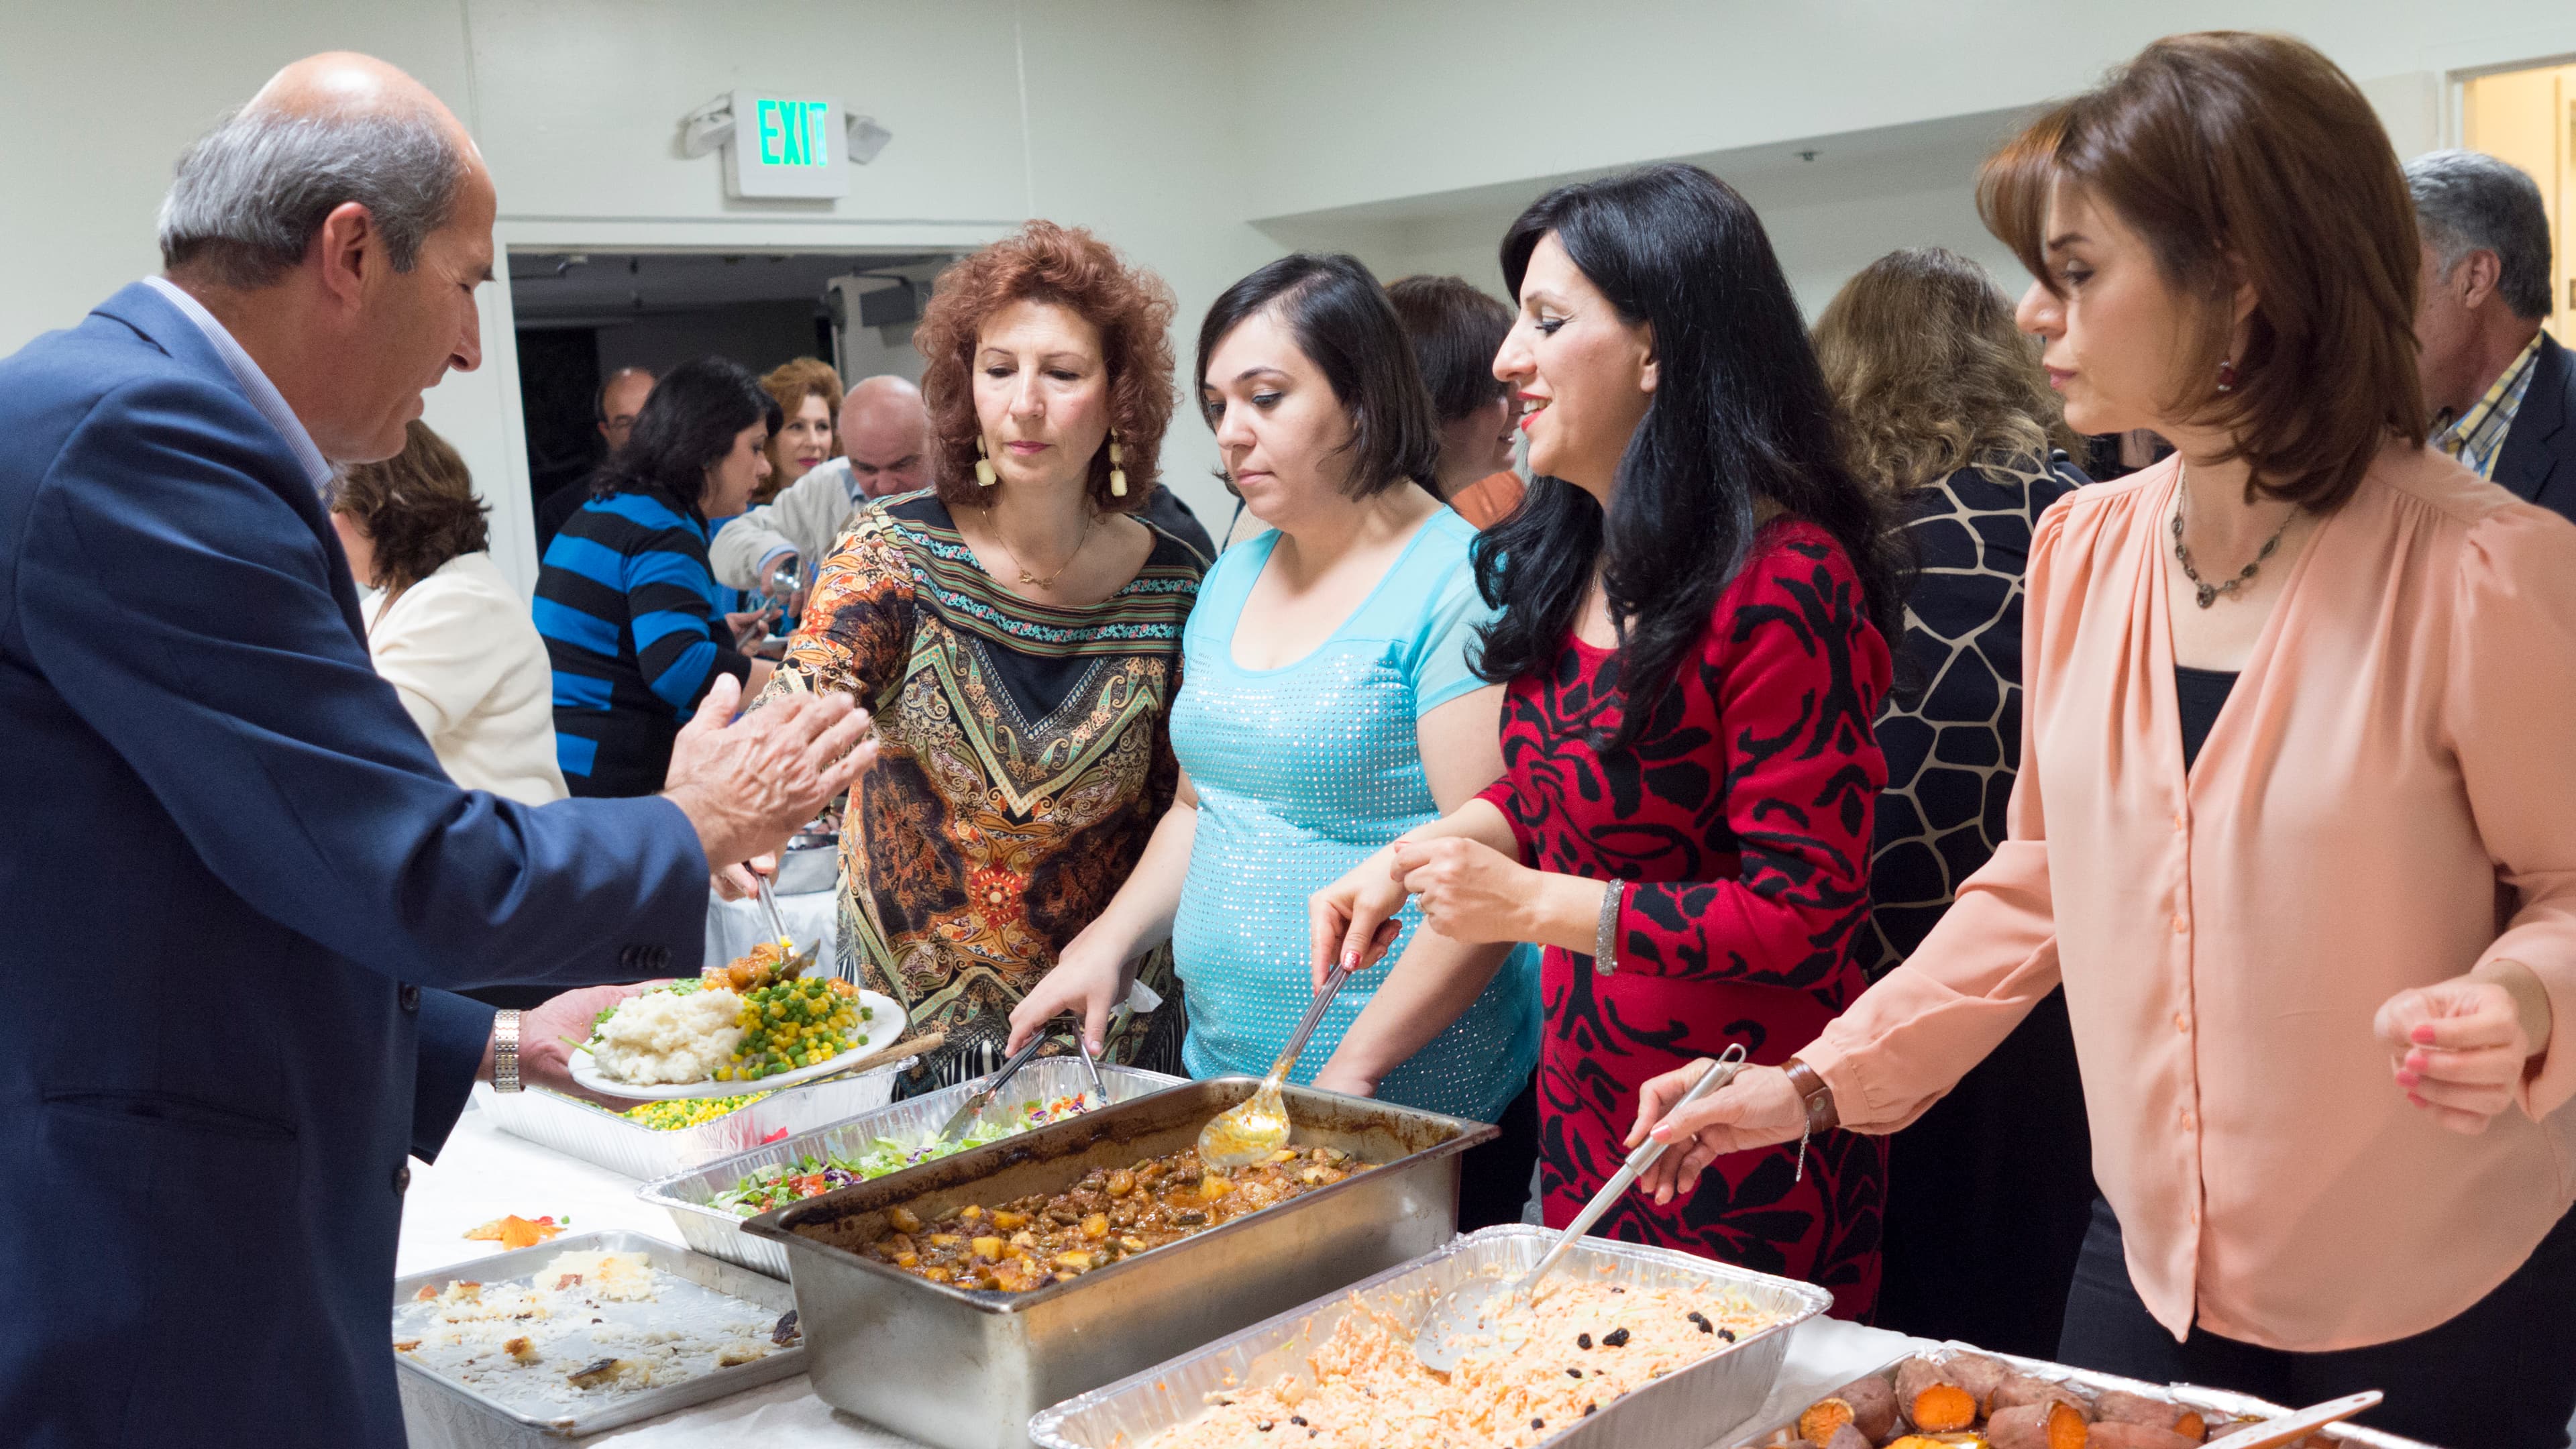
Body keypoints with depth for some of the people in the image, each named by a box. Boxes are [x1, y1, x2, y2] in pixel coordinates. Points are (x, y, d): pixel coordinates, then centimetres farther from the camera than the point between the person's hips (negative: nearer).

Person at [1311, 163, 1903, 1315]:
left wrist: (1535, 904, -22)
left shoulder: (1784, 585, -21)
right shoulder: (1576, 559, 6)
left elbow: (1807, 917, -20)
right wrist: (1419, 851, 0)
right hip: (1581, 1108, 8)